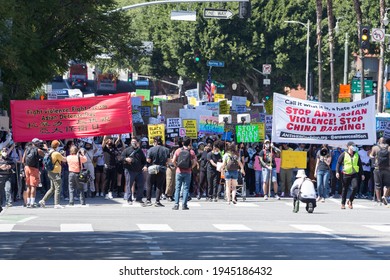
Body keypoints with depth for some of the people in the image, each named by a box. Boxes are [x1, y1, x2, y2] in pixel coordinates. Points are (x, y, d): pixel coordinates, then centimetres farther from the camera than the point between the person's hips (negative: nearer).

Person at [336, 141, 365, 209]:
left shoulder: (357, 155, 11)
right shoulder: (344, 154, 0)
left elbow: (360, 165, 19)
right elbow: (338, 163, 2)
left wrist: (362, 174, 16)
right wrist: (337, 172, -9)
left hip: (355, 174, 2)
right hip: (346, 174, -2)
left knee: (355, 187, -16)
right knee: (345, 189, 3)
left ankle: (350, 201, 2)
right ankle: (343, 203, 16)